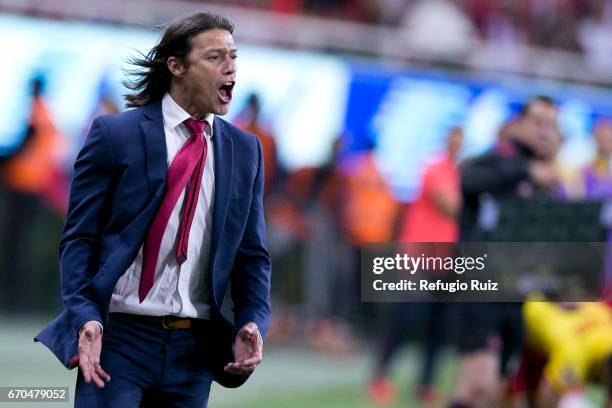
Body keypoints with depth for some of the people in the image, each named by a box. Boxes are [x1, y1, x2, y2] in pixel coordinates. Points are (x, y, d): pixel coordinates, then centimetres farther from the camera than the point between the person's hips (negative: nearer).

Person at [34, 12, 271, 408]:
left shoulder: (244, 150, 11)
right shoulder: (115, 135, -1)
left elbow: (252, 255, 13)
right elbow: (79, 238, -2)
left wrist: (252, 324, -4)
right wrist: (87, 319, -16)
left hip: (194, 348, 4)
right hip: (119, 336, -4)